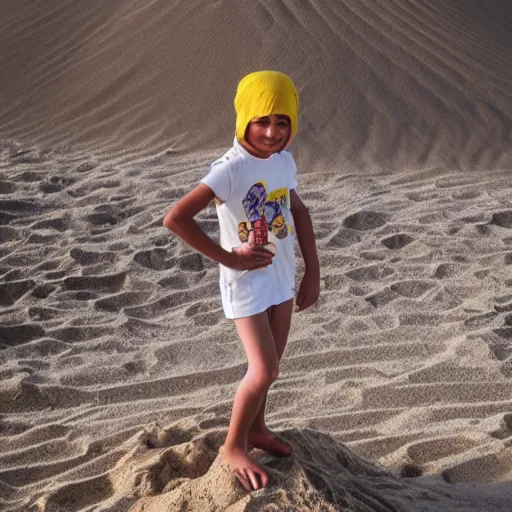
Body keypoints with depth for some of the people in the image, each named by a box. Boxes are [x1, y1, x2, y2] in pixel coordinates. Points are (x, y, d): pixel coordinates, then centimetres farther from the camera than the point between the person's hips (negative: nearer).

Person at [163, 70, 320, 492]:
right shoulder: (230, 169, -24)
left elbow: (299, 212, 13)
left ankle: (256, 429, 39)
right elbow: (175, 219, -32)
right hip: (247, 282, -7)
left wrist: (313, 269, 8)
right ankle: (234, 445, 14)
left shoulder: (284, 162, -3)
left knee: (267, 366, 17)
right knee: (264, 370, -7)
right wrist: (228, 257, -23)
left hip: (282, 278, 7)